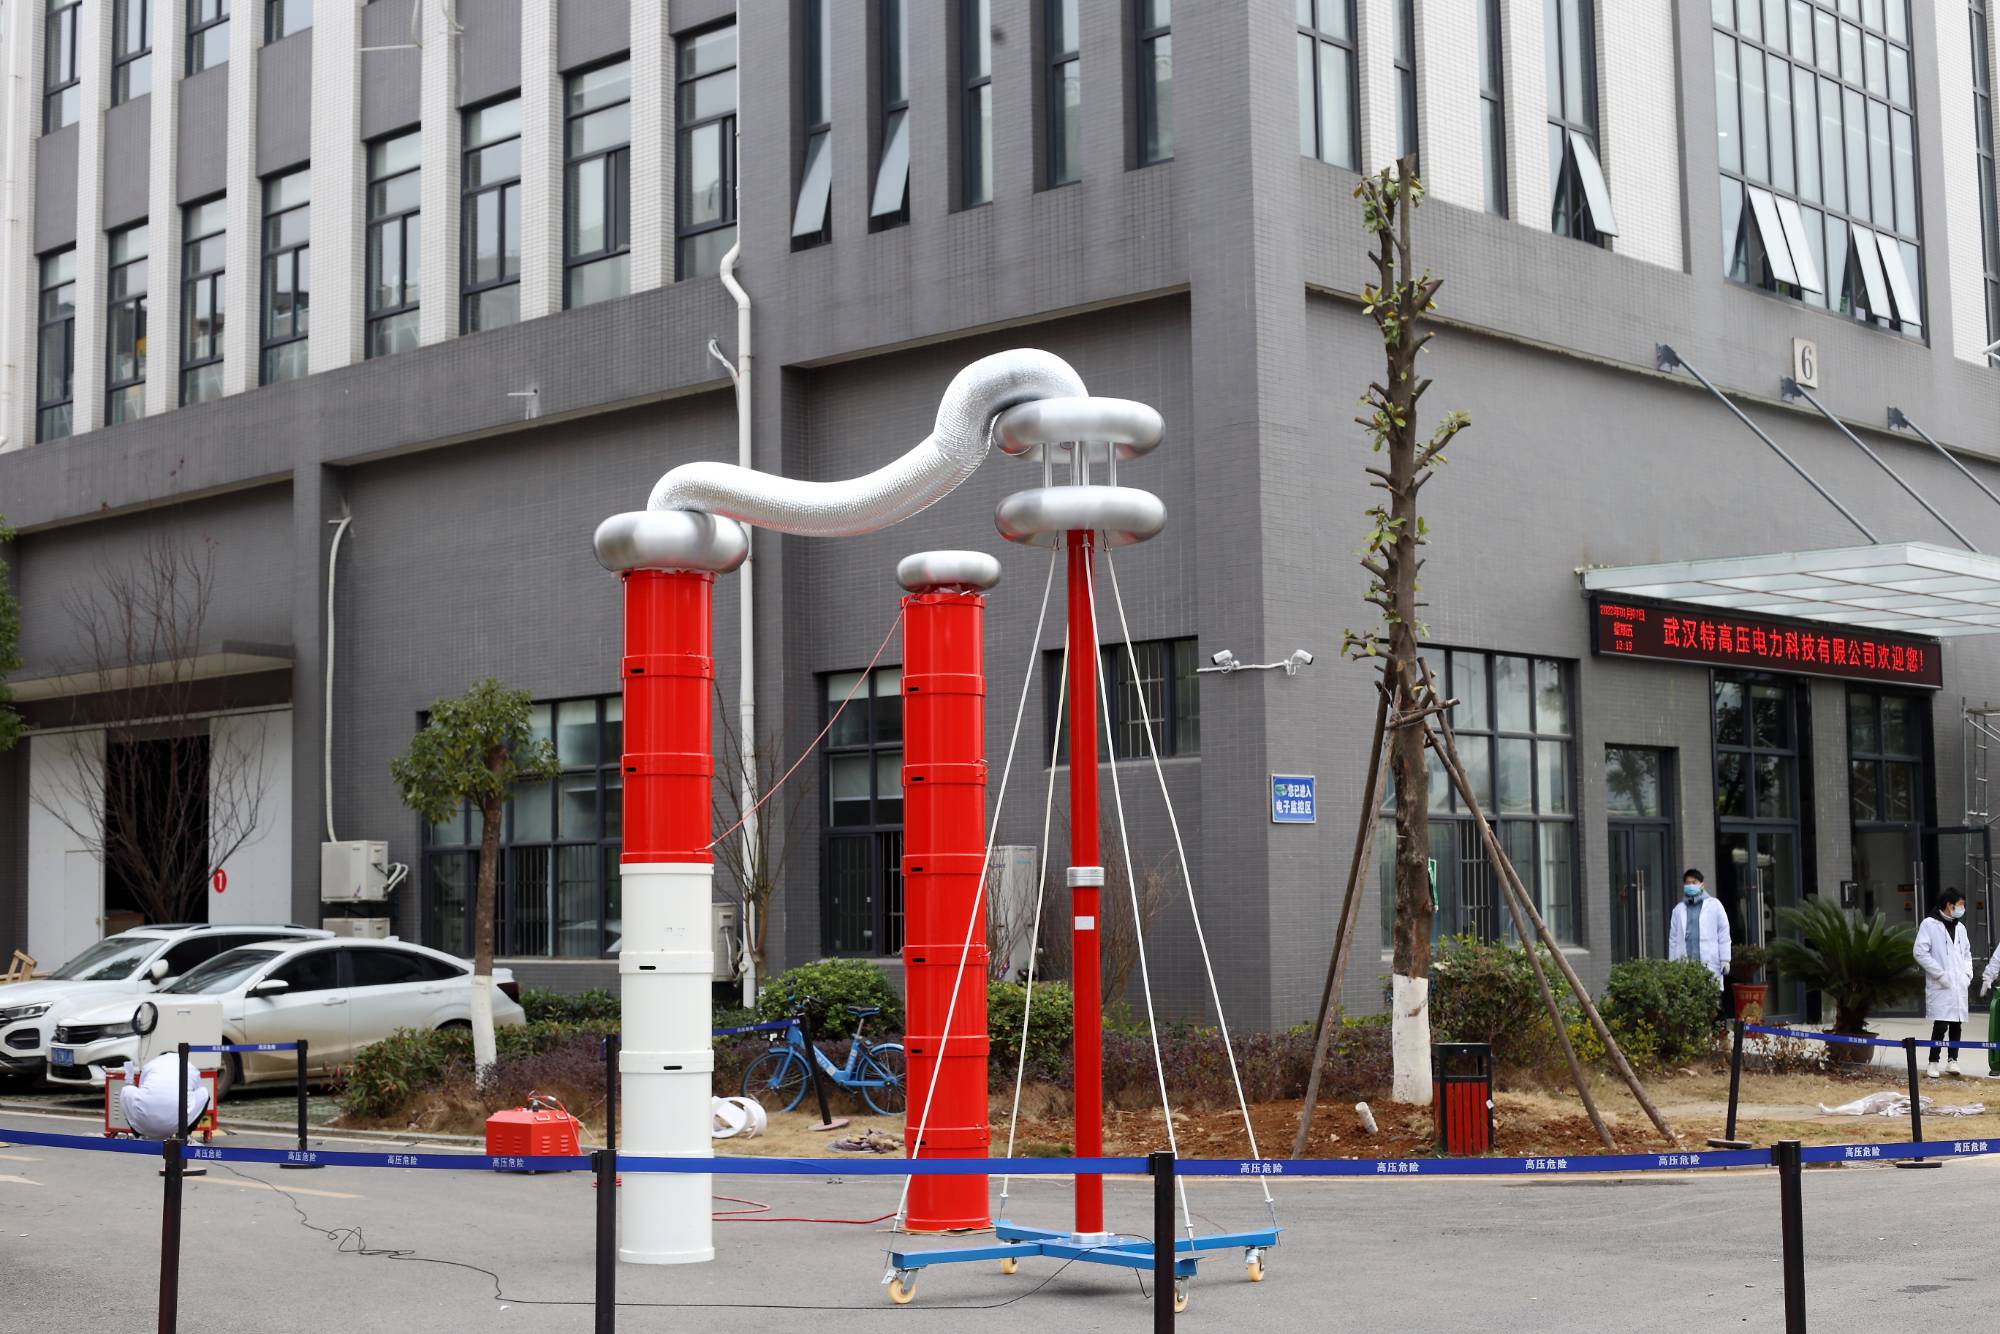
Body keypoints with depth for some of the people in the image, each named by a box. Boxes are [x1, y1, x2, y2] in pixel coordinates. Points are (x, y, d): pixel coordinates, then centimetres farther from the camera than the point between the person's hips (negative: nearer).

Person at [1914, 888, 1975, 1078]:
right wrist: (1940, 974, -13)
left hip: (1959, 985, 6)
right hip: (1940, 985, -6)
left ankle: (1952, 1061, 14)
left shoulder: (1960, 927, 15)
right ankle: (1933, 1062, -1)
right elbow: (1919, 952, -10)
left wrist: (1967, 974, 6)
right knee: (1941, 1025, -10)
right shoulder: (1930, 924, -5)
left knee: (1957, 1024, 5)